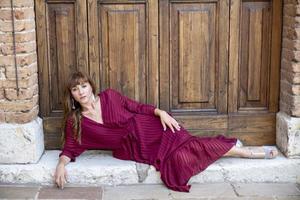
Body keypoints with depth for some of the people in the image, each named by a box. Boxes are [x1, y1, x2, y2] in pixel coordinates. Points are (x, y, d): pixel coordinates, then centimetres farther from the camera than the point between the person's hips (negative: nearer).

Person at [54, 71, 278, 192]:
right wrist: (62, 163, -19)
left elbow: (138, 107, 6)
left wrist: (160, 112, -10)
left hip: (150, 129, 0)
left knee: (189, 145, -18)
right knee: (179, 159, -18)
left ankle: (249, 152, -1)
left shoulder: (109, 96, 0)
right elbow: (70, 149, 2)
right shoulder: (75, 122, 1)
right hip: (135, 150, 0)